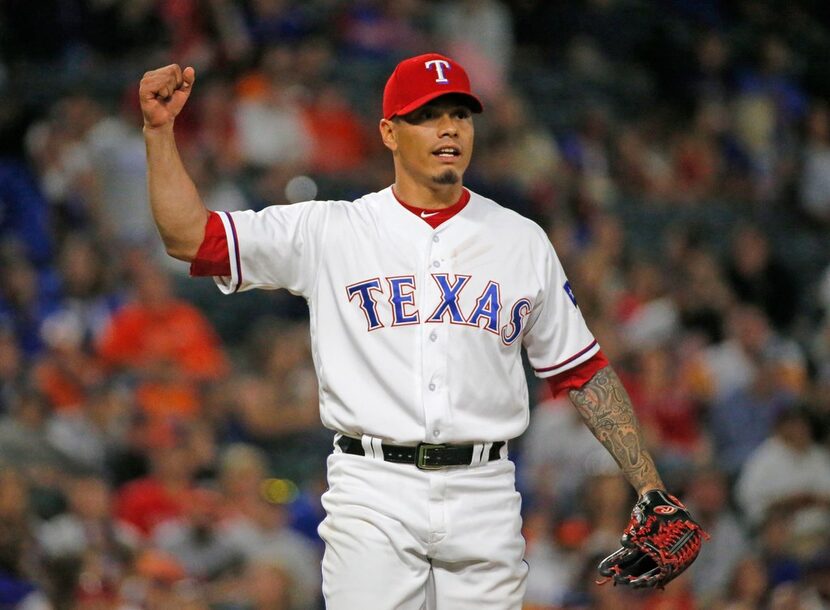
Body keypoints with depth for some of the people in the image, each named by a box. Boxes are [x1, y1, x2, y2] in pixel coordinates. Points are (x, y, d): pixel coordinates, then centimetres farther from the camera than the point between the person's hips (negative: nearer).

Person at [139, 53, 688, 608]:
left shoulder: (522, 242, 11)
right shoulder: (328, 232, 4)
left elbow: (583, 369, 14)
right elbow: (191, 237, -1)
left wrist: (649, 487, 8)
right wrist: (160, 129, -12)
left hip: (484, 497, 2)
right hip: (374, 498, -2)